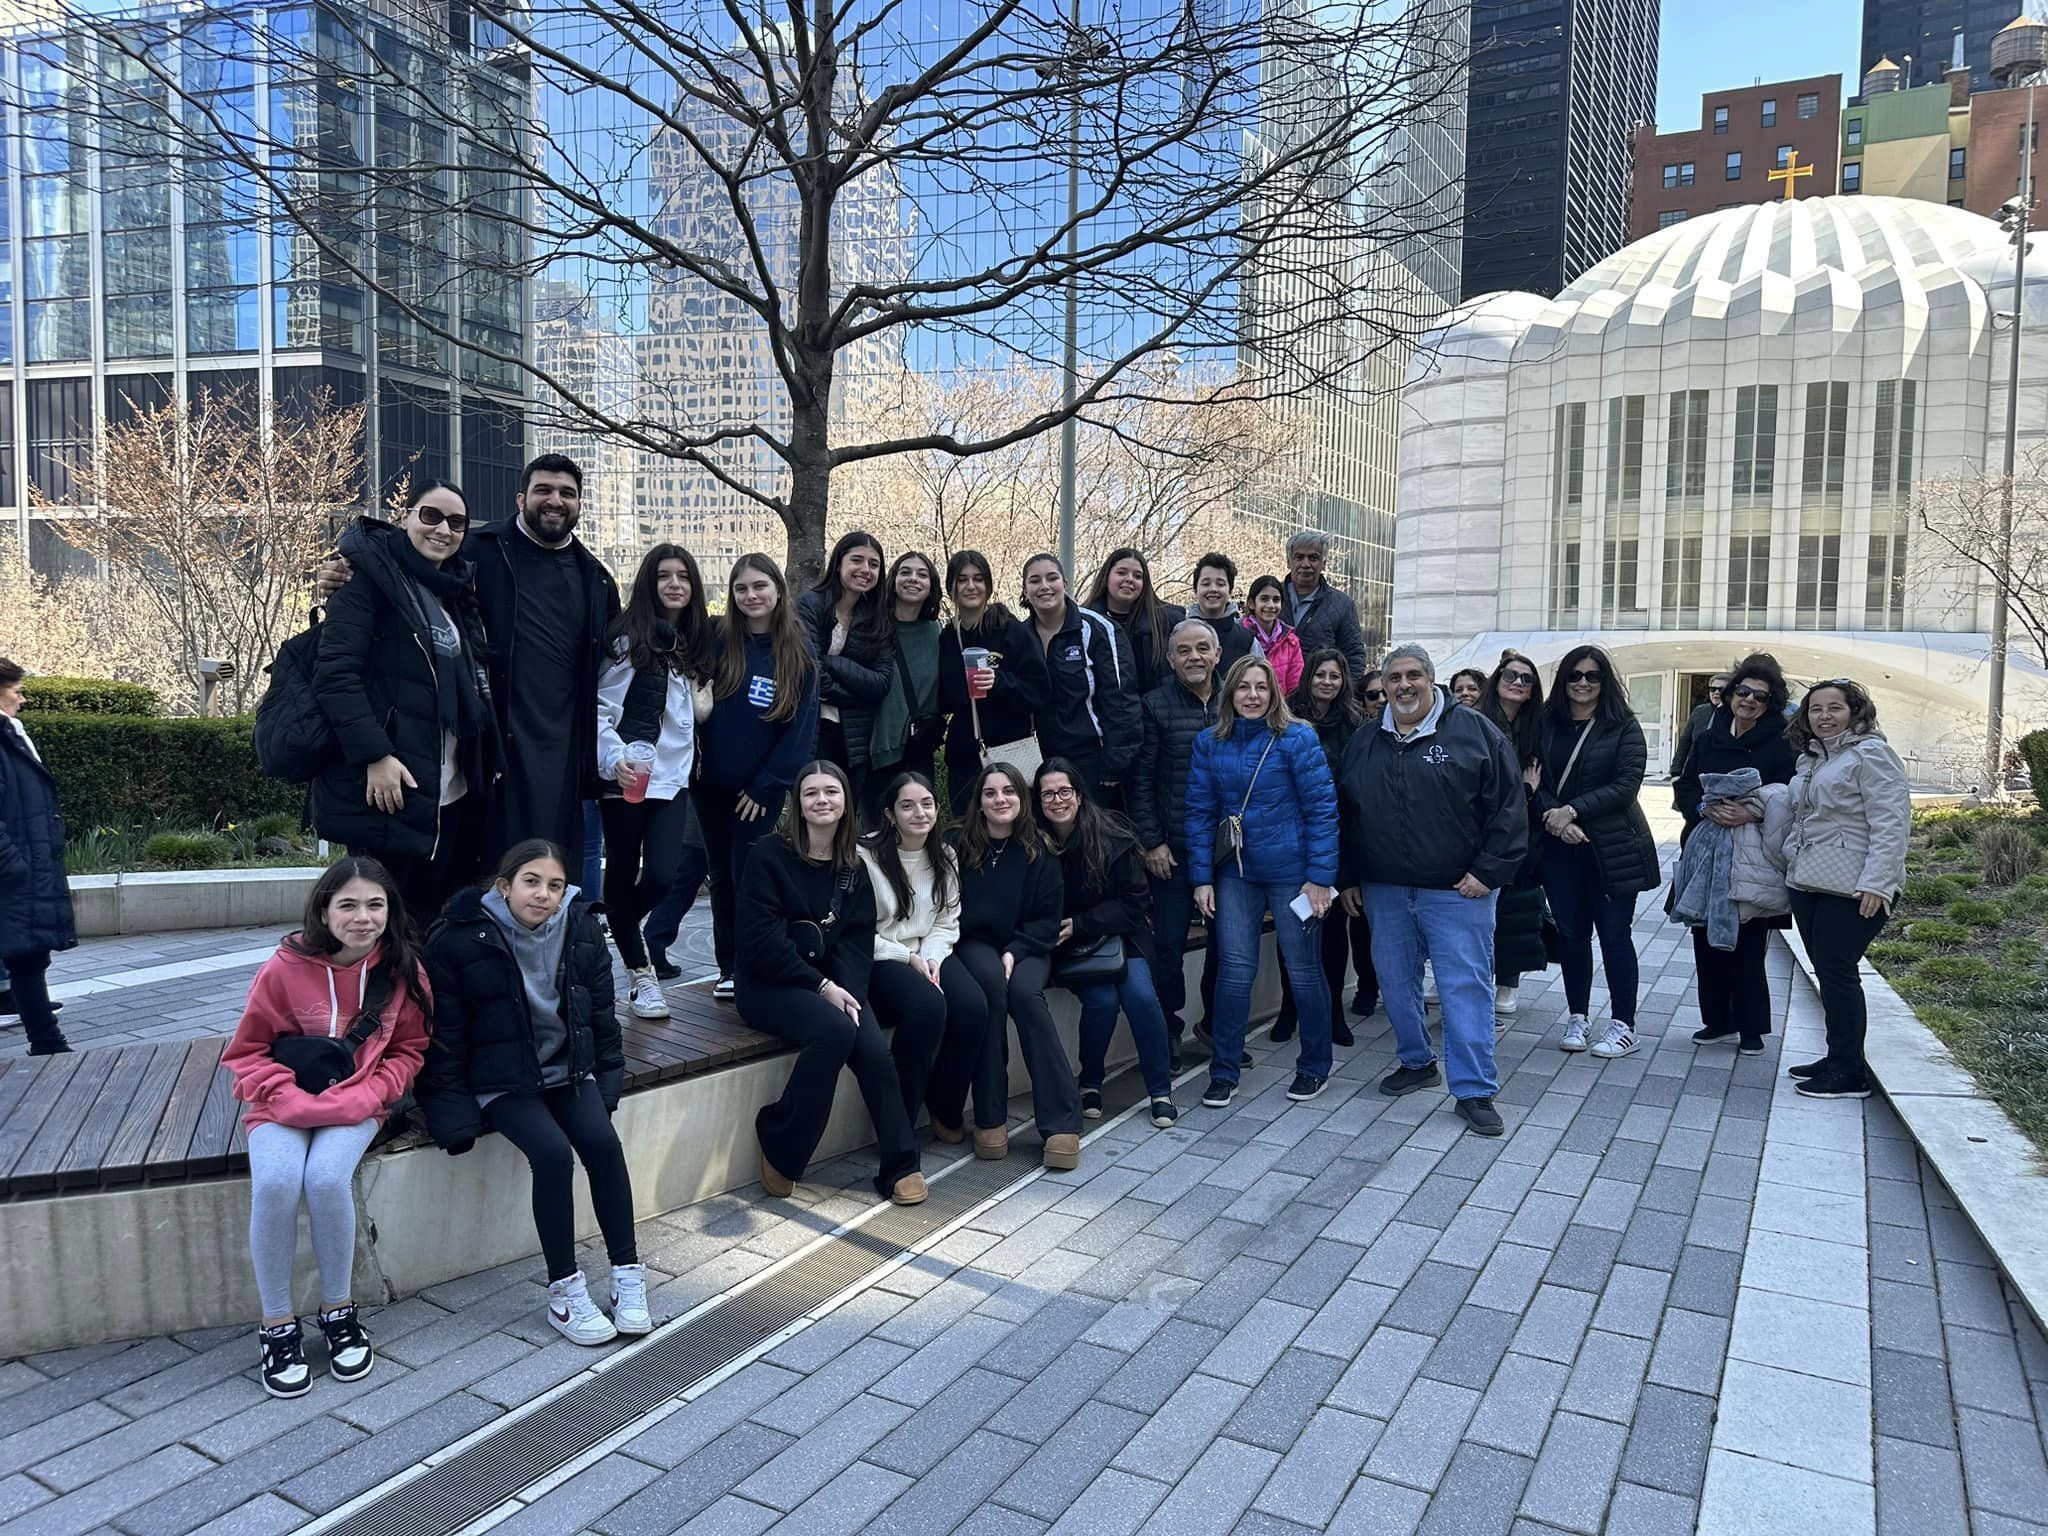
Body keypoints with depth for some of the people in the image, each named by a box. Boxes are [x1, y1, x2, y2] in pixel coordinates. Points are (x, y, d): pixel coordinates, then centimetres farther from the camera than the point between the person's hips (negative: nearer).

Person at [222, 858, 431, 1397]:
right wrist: (288, 1096, -16)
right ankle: (277, 1326, -10)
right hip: (285, 1102, 0)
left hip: (358, 1104, 0)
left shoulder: (403, 970, -5)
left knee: (327, 1178, -29)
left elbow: (409, 1050, 4)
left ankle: (339, 1310, -5)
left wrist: (368, 1094, -14)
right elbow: (248, 1050, 0)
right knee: (275, 1183, -29)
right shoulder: (285, 968, -10)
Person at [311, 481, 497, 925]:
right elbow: (335, 672, -14)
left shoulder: (453, 592, 19)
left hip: (452, 797, 7)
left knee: (433, 922, 9)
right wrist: (374, 754, -22)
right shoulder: (370, 573, -4)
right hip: (388, 789, -7)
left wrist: (483, 767, 16)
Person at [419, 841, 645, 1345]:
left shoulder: (581, 929, 0)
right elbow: (444, 1032, -6)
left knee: (602, 1141, -22)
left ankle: (627, 1275, -10)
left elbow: (601, 1011, 10)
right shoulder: (460, 938, -12)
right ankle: (565, 1293, -14)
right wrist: (453, 1110, -9)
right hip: (501, 1079, -3)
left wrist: (608, 1077, 6)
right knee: (553, 1152, -26)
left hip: (568, 1068, 4)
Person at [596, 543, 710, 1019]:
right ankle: (640, 972, 19)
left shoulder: (694, 641, 13)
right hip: (626, 777, -4)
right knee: (622, 873, 5)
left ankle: (622, 929, 25)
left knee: (662, 875, -7)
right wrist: (615, 759, -21)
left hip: (671, 777, 4)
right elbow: (601, 706, -9)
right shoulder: (629, 636, -5)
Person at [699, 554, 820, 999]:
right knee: (722, 878, 11)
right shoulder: (719, 643, 1)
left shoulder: (799, 657, -4)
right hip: (712, 784, 3)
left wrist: (766, 785, -9)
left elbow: (801, 729, -6)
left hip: (761, 790, -3)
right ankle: (729, 968, 23)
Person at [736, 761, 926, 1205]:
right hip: (770, 985, -4)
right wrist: (821, 987, -18)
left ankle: (900, 1166, -7)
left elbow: (858, 939, 4)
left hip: (832, 983, 4)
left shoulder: (853, 867, 10)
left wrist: (847, 991, -15)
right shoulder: (770, 856, -6)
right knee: (835, 1030, -32)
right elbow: (761, 940, -13)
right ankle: (780, 1150, -14)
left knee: (875, 1051, -23)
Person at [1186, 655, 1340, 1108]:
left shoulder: (1297, 739, -8)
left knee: (1304, 968, 8)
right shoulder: (1209, 743, 2)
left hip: (1291, 873, -3)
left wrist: (1320, 877, -14)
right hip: (1235, 872, 3)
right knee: (1234, 969, 3)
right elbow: (1200, 812, 4)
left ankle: (1314, 1067, 25)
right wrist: (1202, 878, -1)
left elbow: (1322, 808, -10)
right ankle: (1224, 1073, 13)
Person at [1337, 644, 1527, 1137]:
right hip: (1384, 891, 5)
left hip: (1457, 891, -4)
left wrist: (1488, 871, -11)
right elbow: (1344, 816, 16)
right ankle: (1416, 1062, 33)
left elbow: (1509, 806, -6)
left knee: (1466, 986, -3)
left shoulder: (1475, 732, -3)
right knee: (1396, 981, 13)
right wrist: (1348, 879, 13)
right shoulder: (1364, 744, 11)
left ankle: (1475, 1091, 4)